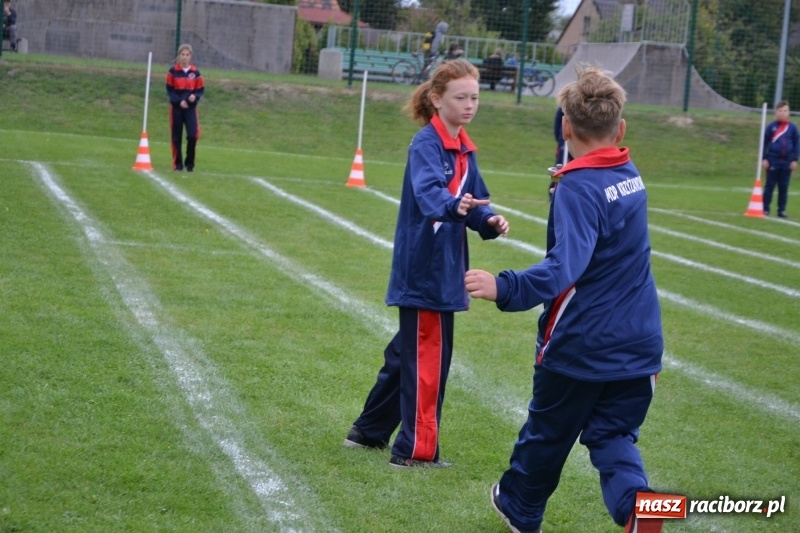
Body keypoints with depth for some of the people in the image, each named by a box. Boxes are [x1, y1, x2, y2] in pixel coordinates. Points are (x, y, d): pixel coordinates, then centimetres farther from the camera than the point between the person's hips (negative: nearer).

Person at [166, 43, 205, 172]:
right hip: (176, 107, 0)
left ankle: (189, 163, 3)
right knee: (177, 137, 4)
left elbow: (200, 89, 6)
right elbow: (169, 89, -2)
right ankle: (178, 163, 13)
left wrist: (195, 96, -15)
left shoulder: (195, 72, 3)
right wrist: (179, 101, -15)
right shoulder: (173, 71, -2)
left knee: (192, 135, -11)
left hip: (190, 107, 1)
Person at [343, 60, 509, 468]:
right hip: (423, 268, -9)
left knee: (408, 351, 17)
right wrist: (453, 206, -52)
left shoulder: (464, 149, 11)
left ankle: (369, 431, 30)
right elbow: (427, 190, -32)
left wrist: (488, 221, -12)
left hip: (444, 268, 9)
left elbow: (473, 200, 9)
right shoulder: (426, 144, -15)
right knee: (428, 357, -3)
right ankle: (416, 451, 6)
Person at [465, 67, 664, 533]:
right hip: (639, 347, 6)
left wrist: (506, 288, -45)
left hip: (580, 347, -6)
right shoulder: (631, 177, 4)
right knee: (613, 436, 11)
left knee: (547, 434, 16)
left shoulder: (579, 188, -20)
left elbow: (565, 266, -34)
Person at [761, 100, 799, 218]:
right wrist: (764, 158, -3)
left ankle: (782, 210, 13)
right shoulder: (771, 127, -1)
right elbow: (765, 143, 2)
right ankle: (765, 208, 8)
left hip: (787, 161, 1)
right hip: (773, 160, -1)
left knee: (784, 186, 7)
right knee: (770, 185, 3)